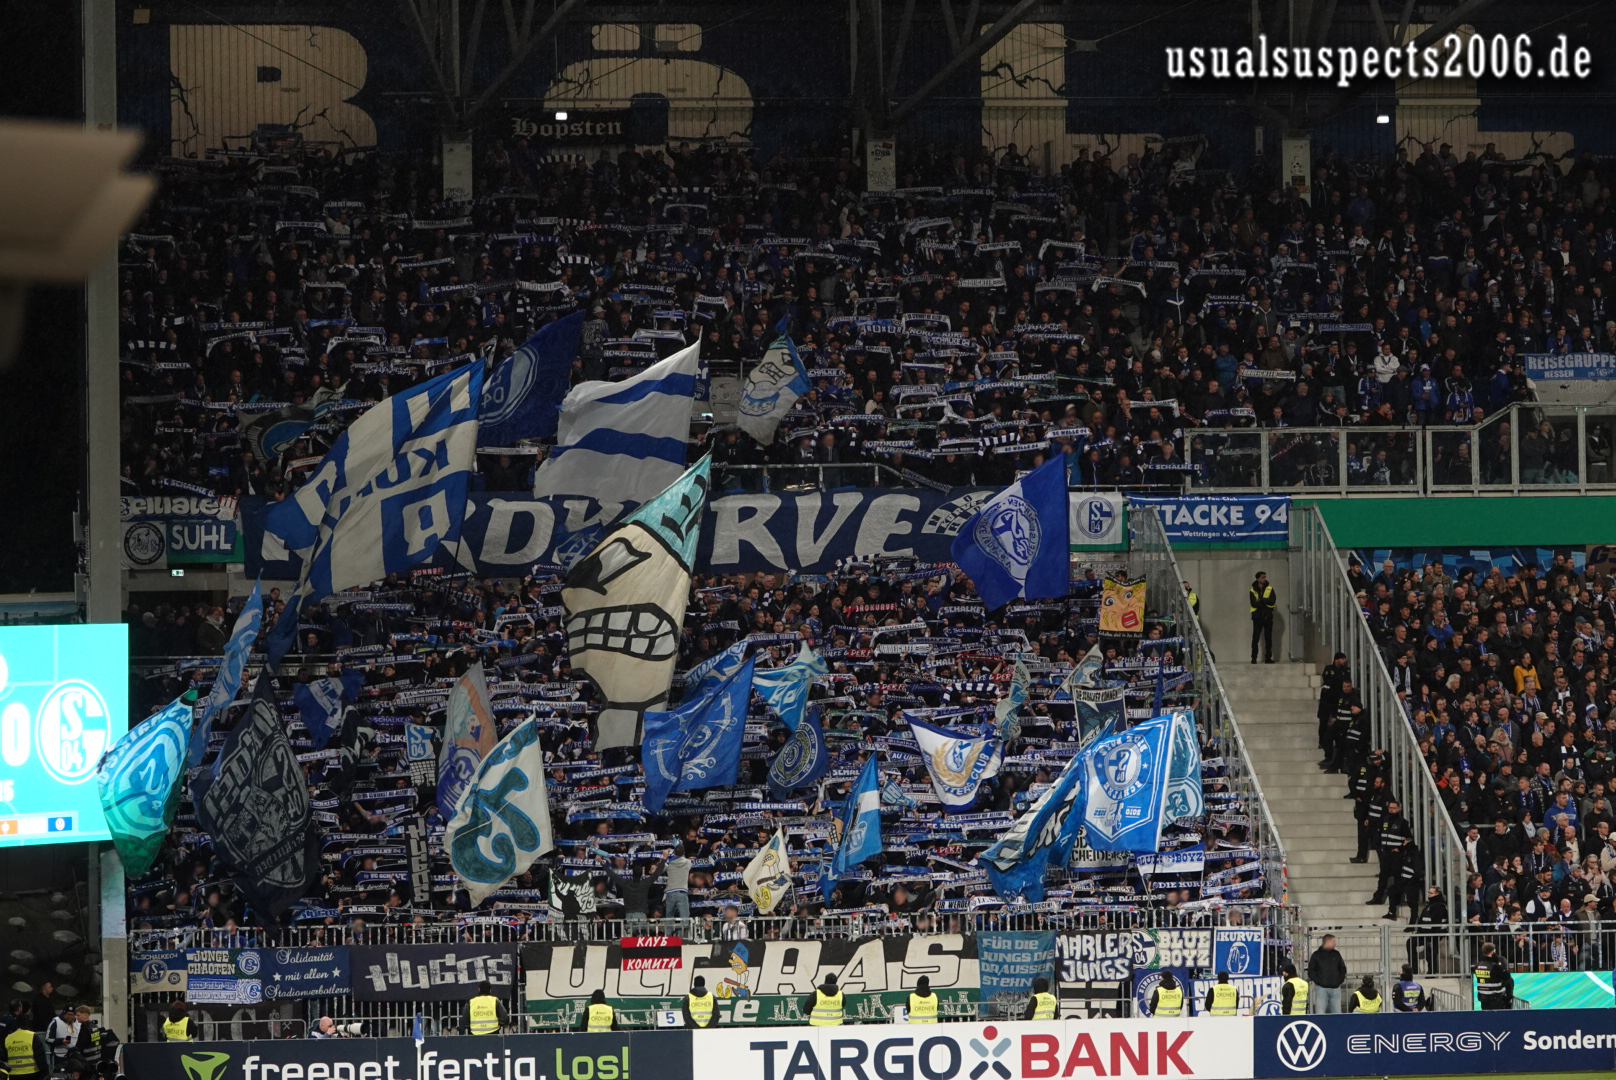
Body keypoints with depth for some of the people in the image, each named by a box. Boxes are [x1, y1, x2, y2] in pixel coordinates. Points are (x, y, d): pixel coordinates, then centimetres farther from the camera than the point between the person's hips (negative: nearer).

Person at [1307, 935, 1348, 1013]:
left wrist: (1340, 980, 5)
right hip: (1321, 988, -4)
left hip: (1335, 988, 4)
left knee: (1337, 1012, 3)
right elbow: (1311, 971, 0)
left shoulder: (1336, 954, 12)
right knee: (1320, 1014, -8)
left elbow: (1343, 969, 19)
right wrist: (1318, 981, -10)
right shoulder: (1316, 955, 2)